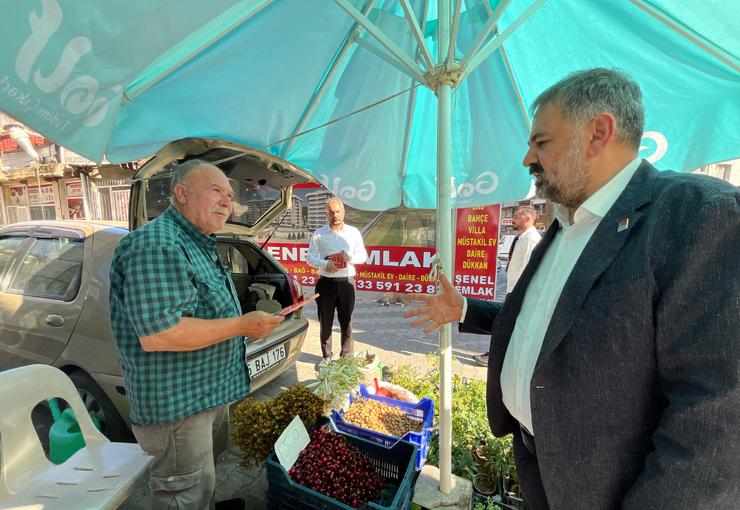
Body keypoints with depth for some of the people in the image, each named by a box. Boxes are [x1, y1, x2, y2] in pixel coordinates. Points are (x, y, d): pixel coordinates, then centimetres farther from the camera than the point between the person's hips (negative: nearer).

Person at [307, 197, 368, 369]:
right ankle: (326, 357, 21)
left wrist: (350, 257, -14)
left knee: (346, 321, 7)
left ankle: (347, 356, 21)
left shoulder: (353, 232, 5)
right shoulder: (318, 234, 2)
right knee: (325, 321, 7)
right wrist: (325, 264, -18)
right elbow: (310, 257, 1)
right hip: (326, 282, 0)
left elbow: (363, 256, 7)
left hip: (346, 282, 0)